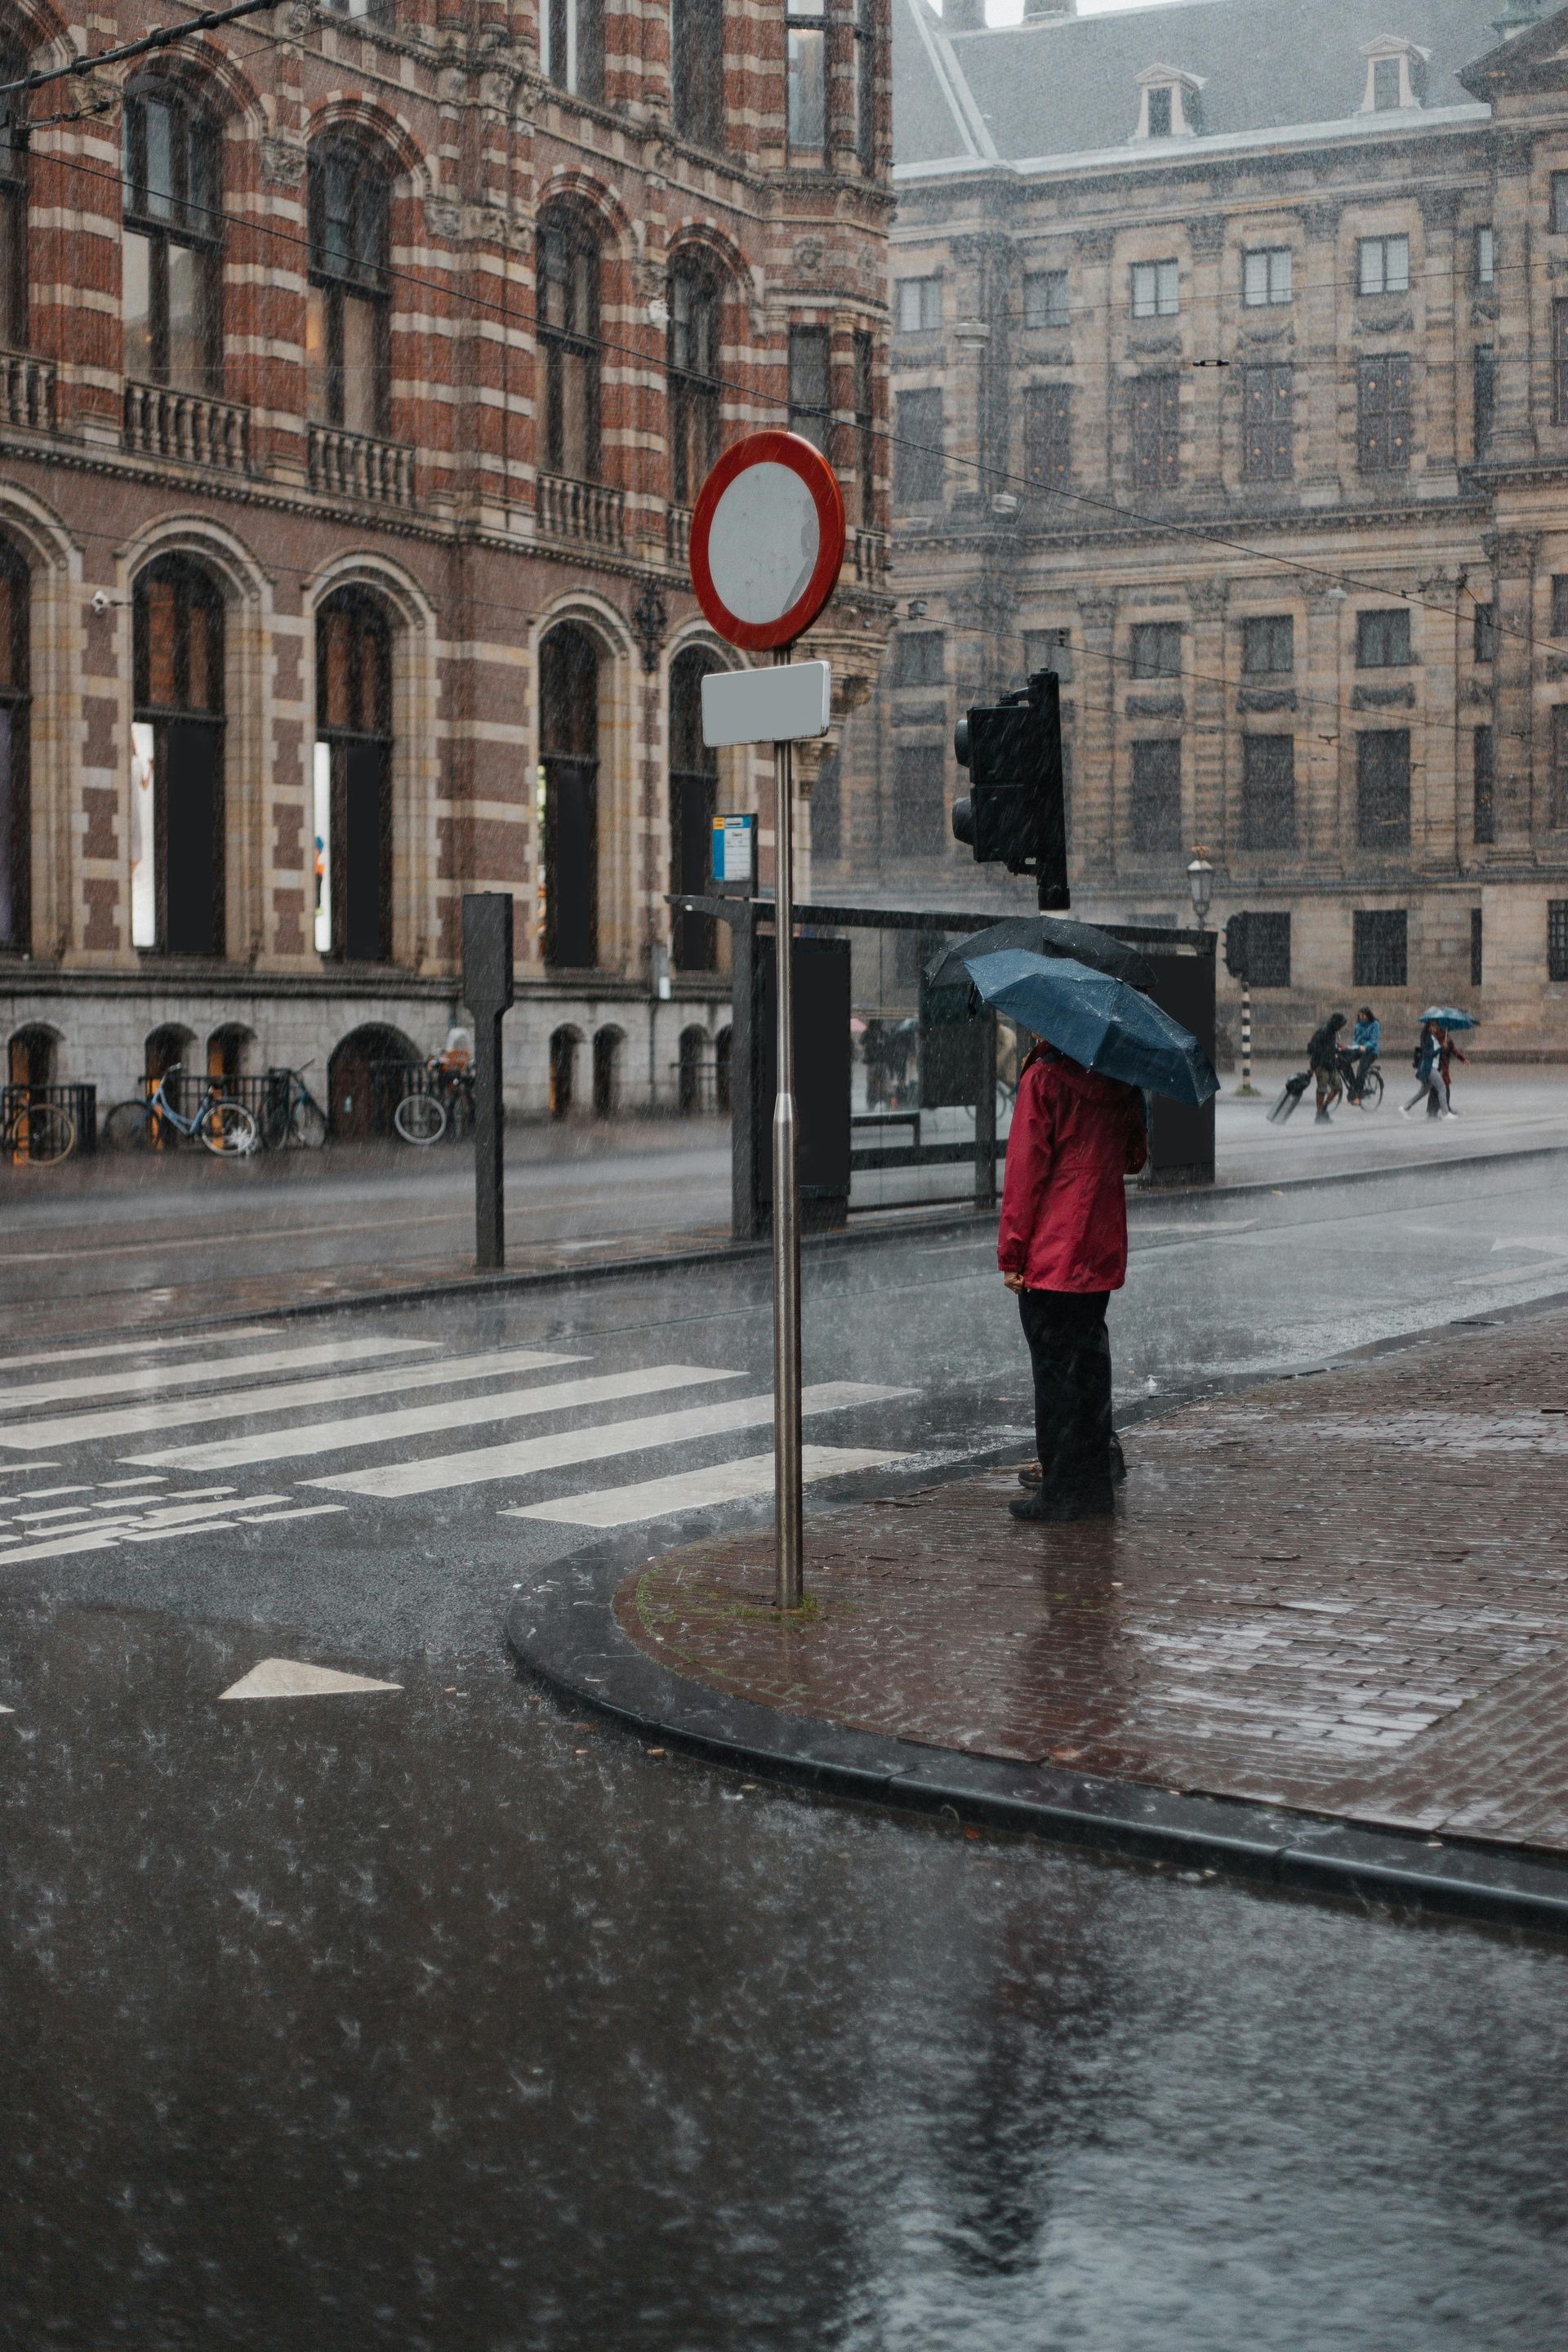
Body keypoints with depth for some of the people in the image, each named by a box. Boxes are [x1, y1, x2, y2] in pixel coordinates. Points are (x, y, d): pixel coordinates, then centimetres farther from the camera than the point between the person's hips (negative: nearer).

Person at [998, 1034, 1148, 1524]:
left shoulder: (1043, 1079, -11)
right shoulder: (1121, 1084, 7)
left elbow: (1025, 1169, -13)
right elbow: (1134, 1159, 19)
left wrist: (1011, 1253, -10)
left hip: (1051, 1251, -6)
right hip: (1103, 1250, 6)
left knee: (1053, 1368, -1)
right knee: (1090, 1360, 14)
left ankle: (1059, 1493, 1)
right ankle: (1094, 1484, 17)